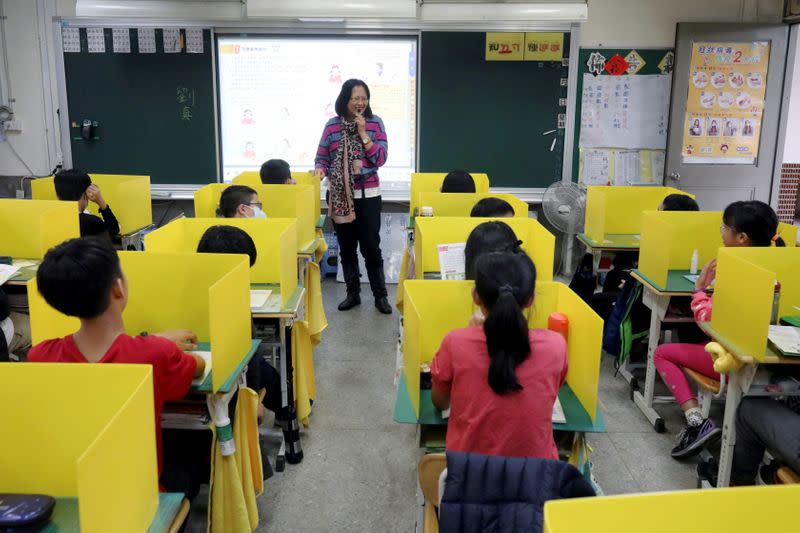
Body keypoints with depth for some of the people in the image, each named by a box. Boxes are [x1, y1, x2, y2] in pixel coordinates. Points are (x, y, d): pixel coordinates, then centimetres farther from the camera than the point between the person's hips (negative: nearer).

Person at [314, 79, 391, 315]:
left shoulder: (375, 123, -2)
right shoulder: (332, 125, 1)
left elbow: (380, 159, -8)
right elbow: (321, 157, 5)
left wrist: (363, 133, -14)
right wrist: (320, 168, -17)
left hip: (367, 195, -2)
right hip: (339, 195, 2)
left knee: (371, 246, 0)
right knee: (346, 247, 10)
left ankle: (380, 295, 11)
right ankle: (353, 293, 22)